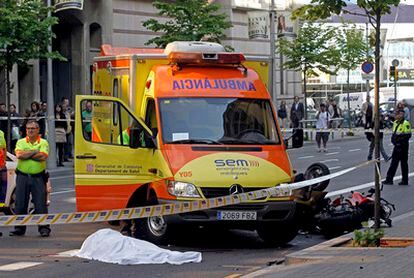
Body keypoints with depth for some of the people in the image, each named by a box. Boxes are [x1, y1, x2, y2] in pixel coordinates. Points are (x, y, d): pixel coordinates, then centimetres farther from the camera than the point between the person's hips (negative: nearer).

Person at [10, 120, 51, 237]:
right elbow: (19, 155, -11)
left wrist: (26, 154, -9)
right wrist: (35, 151, -10)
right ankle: (19, 228, 12)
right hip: (22, 176, 2)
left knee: (41, 204, -4)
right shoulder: (21, 142, 8)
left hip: (38, 177, -2)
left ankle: (44, 228, 0)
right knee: (20, 204, 3)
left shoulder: (43, 143, 4)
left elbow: (43, 157, -13)